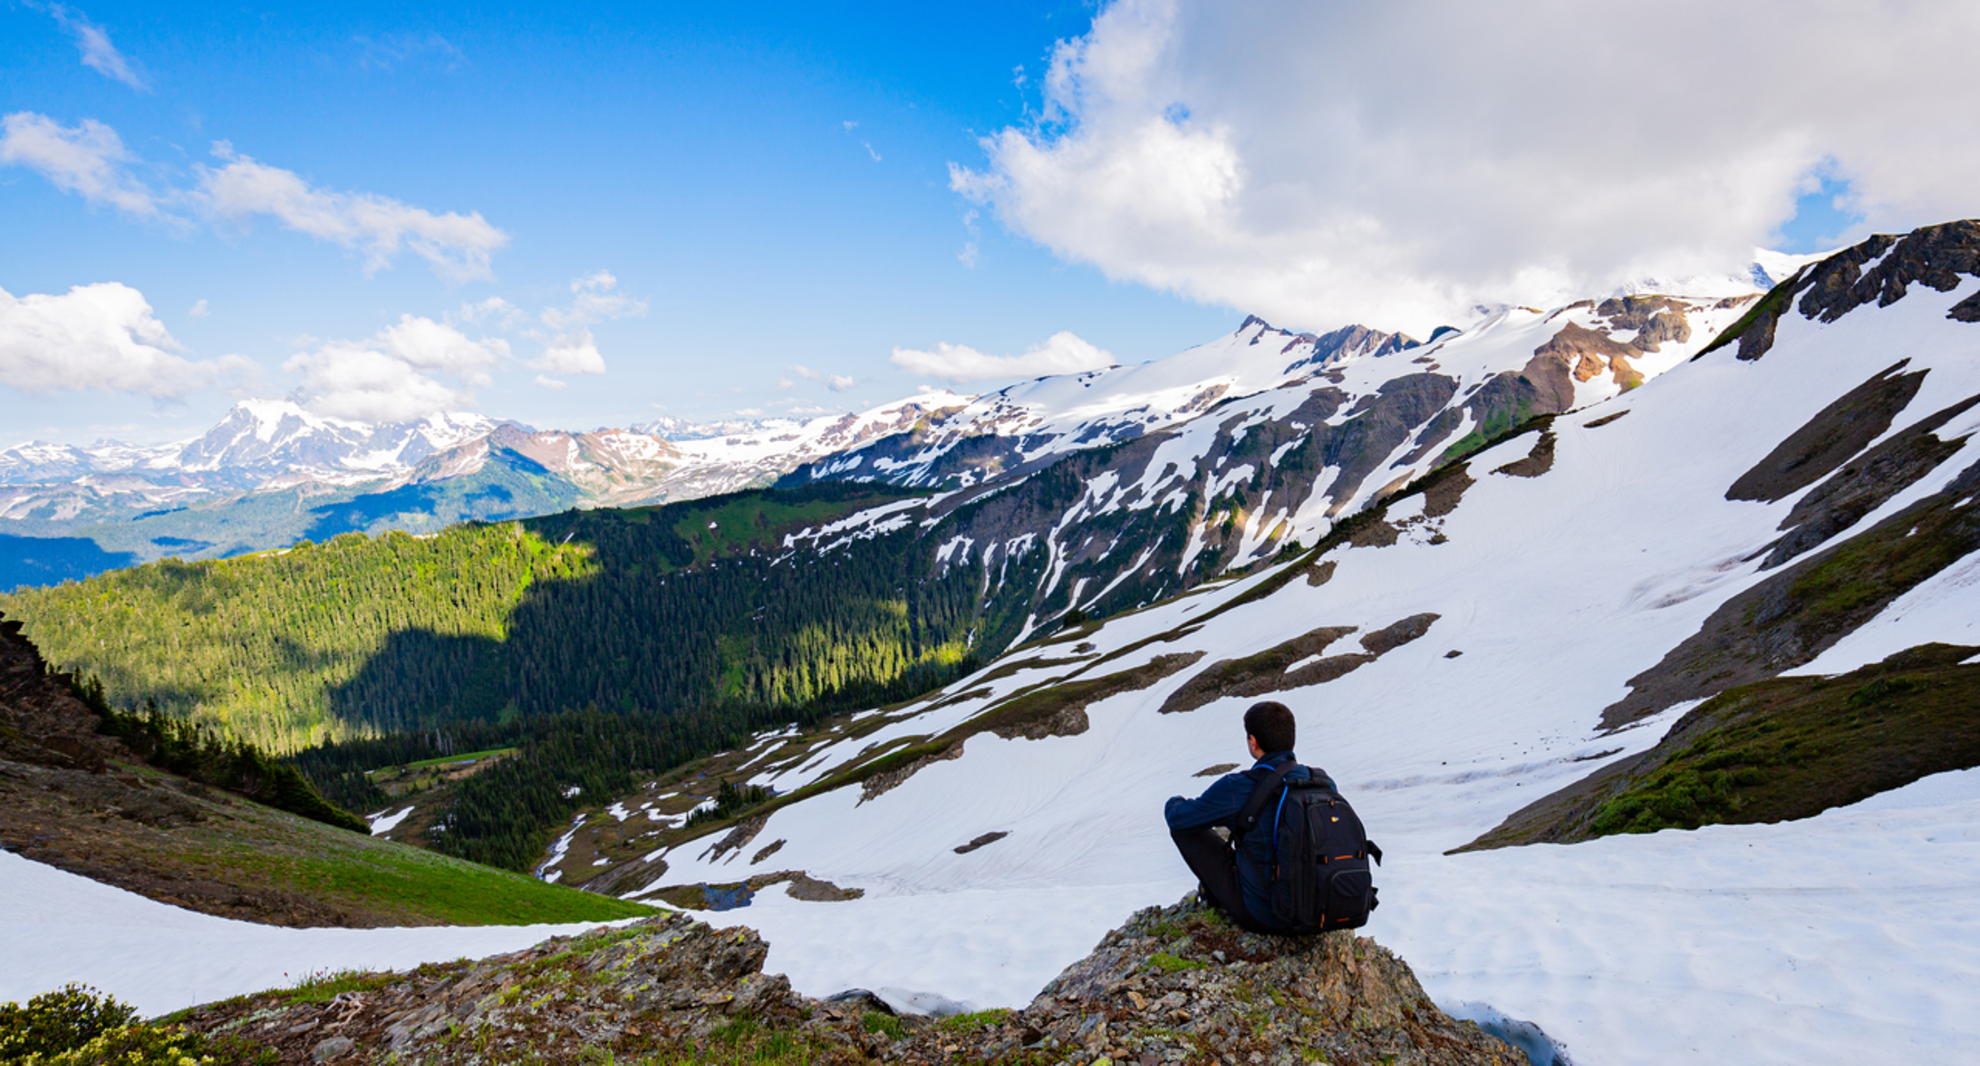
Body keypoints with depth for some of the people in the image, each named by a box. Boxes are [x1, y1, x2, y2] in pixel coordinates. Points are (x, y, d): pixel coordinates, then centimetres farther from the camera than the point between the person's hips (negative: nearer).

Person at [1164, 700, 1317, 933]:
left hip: (1261, 917, -5)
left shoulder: (1236, 789, -22)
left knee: (1182, 826, 5)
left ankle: (1215, 894, 25)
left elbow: (1178, 818, -6)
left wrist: (1173, 803, 19)